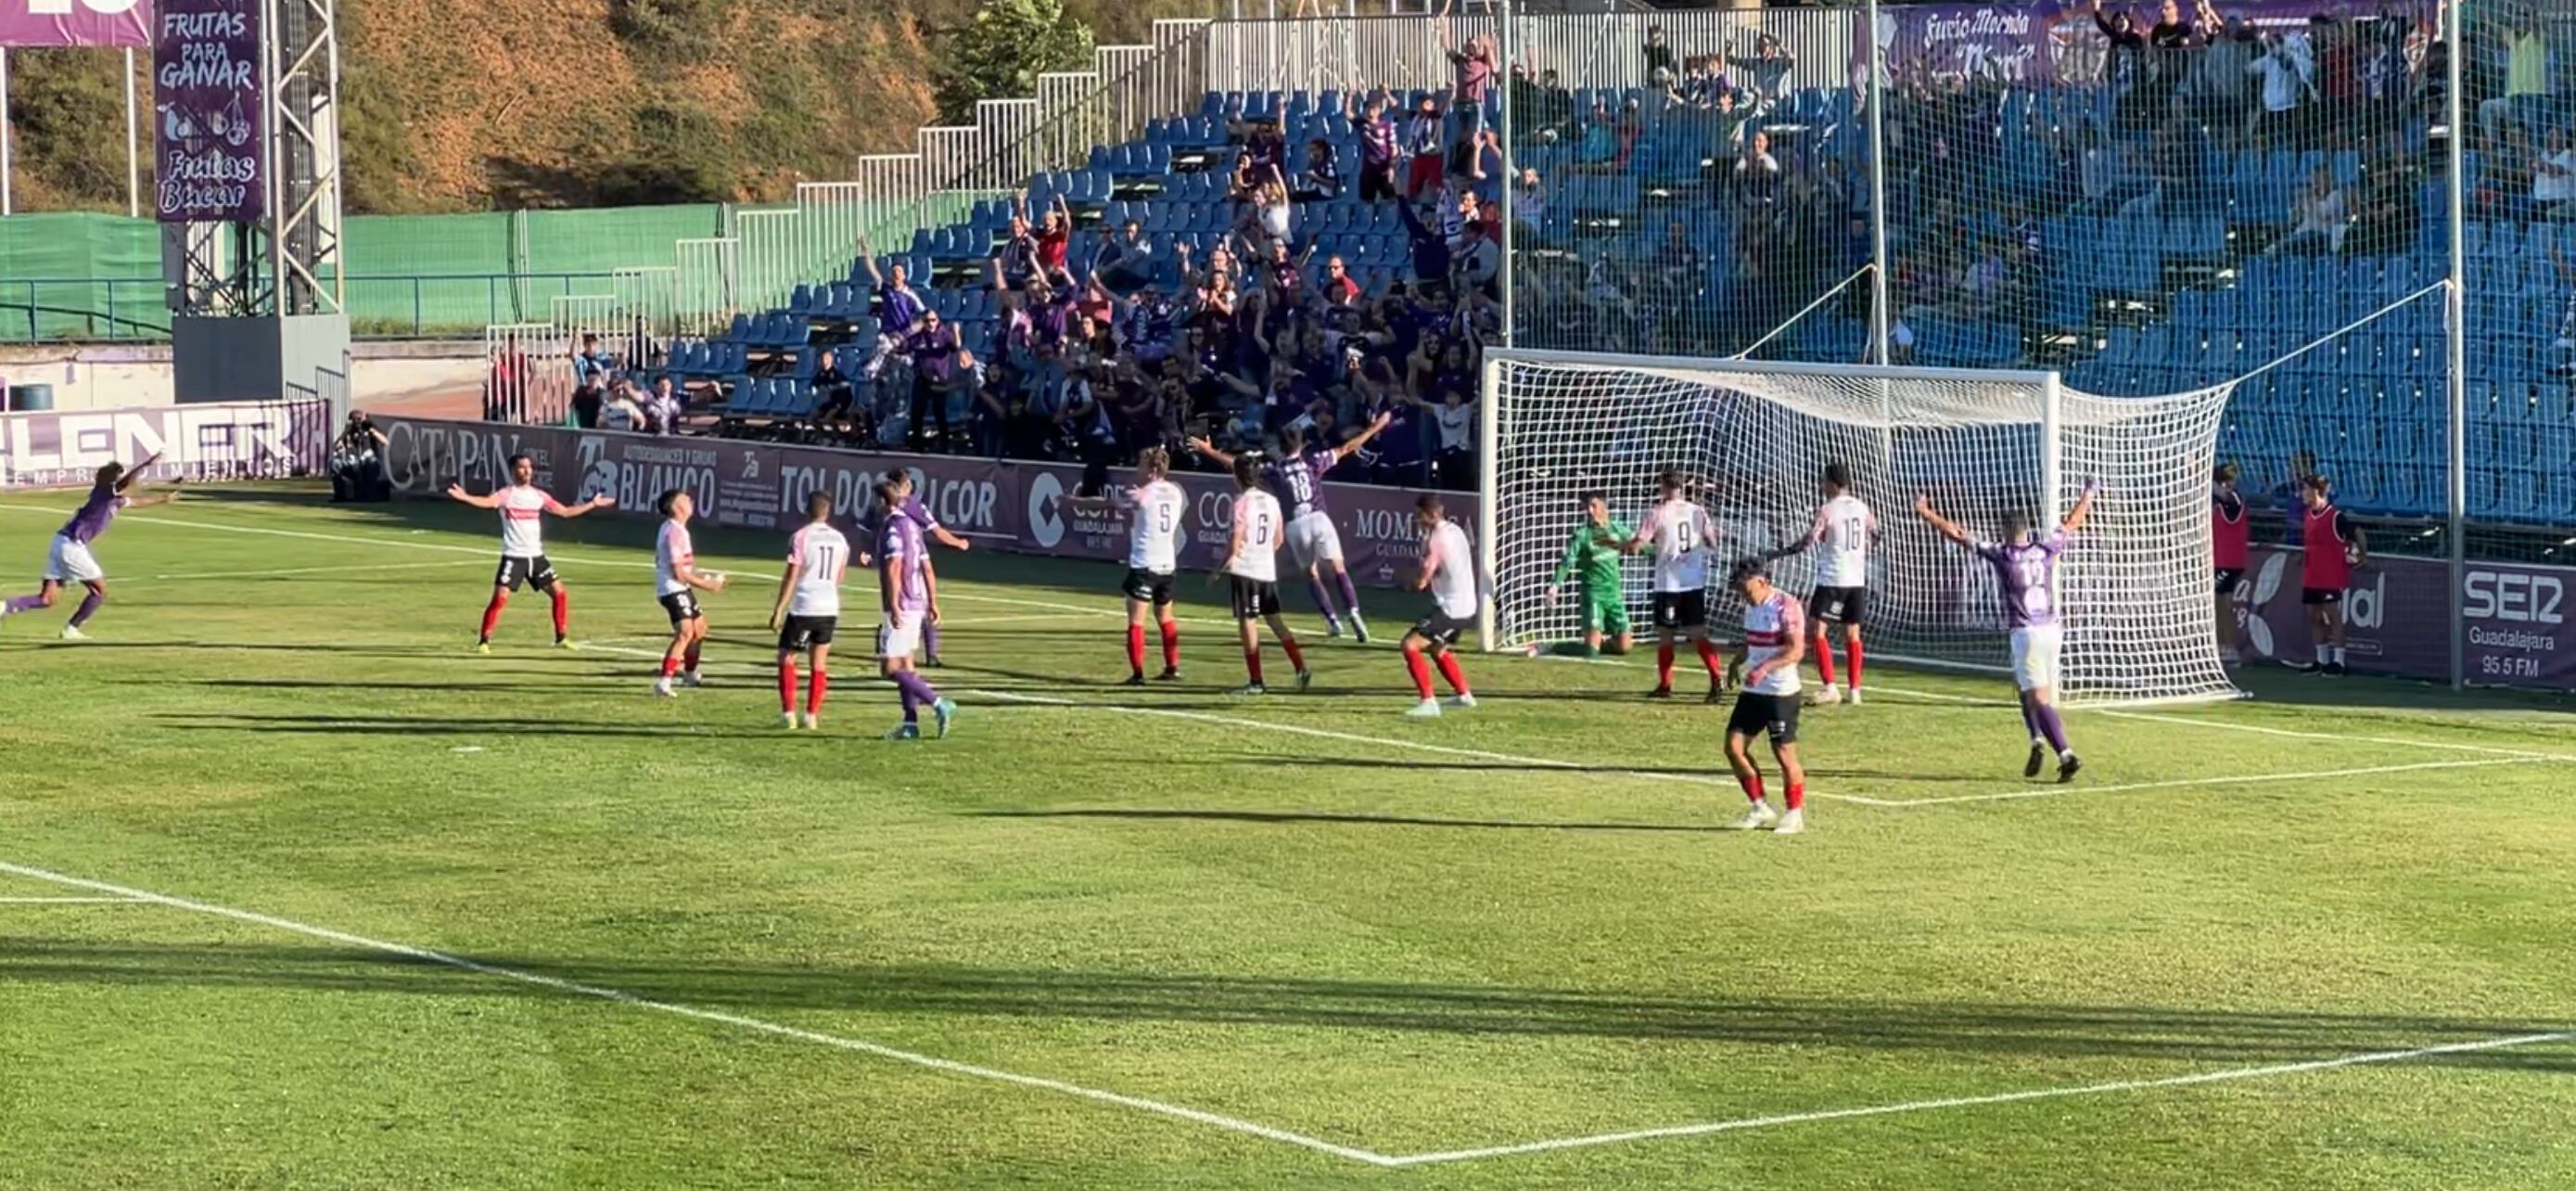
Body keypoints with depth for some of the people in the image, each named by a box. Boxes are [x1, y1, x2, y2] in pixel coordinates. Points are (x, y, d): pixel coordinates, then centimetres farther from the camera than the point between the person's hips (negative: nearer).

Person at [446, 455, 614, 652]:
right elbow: (487, 502, -29)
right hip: (513, 557, -5)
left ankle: (561, 637, 20)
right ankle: (483, 641, -4)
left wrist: (592, 504, 20)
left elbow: (565, 511, 18)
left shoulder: (539, 496, 8)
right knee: (500, 598, -14)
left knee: (560, 593, 6)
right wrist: (464, 498, -49)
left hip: (536, 556, 5)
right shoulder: (507, 494, -8)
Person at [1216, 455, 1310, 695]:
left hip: (1244, 570, -6)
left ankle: (1256, 682, -1)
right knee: (1275, 620, 15)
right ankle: (1301, 668, 7)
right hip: (1268, 570, 7)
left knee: (1247, 622, -2)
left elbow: (1236, 540, -13)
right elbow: (1278, 539, 13)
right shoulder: (1271, 501, 8)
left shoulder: (1242, 502, -12)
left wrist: (1220, 569, -5)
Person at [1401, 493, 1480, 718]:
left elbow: (1422, 581, -18)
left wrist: (1414, 581, 3)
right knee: (1437, 648, 30)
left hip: (1451, 609, -10)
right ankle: (1464, 695, 42)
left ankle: (1428, 702, -19)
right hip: (1466, 606, 10)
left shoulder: (1437, 539, -19)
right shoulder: (1454, 530, 9)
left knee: (1411, 645, -15)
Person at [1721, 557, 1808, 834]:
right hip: (1752, 691, 8)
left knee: (1784, 753, -2)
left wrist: (1765, 667, -33)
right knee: (1734, 746, 2)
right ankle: (1760, 808, 14)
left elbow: (1796, 650, -22)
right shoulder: (1752, 606, 11)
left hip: (1782, 692, -8)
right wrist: (1737, 662, 11)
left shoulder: (1785, 606, -15)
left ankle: (1795, 814, 12)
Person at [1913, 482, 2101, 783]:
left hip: (2026, 634, -5)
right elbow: (2071, 524, 23)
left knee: (2039, 699, -6)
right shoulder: (2045, 550, 6)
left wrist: (1925, 513, 12)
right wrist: (2087, 497, 41)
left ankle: (2067, 755, -16)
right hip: (2052, 631, 5)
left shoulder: (2000, 554, -4)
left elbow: (1957, 534, 1)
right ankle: (2038, 741, 5)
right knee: (2028, 691, 21)